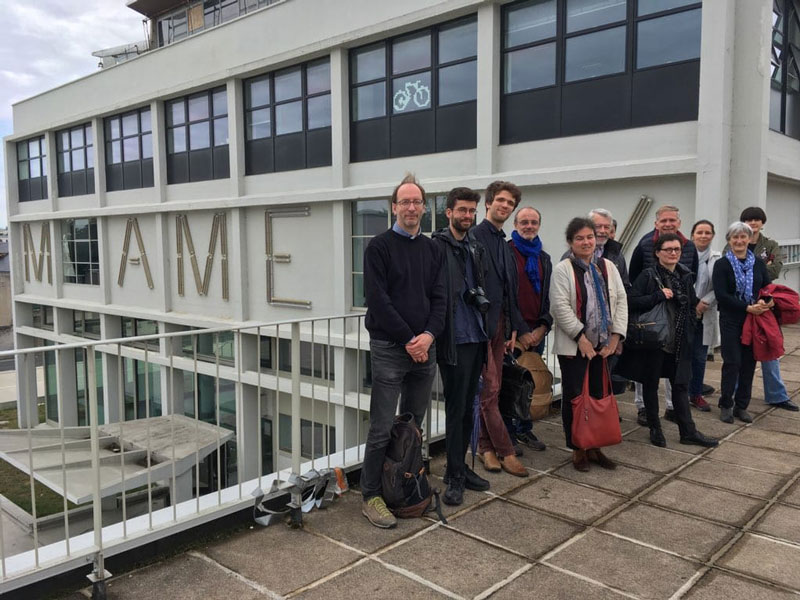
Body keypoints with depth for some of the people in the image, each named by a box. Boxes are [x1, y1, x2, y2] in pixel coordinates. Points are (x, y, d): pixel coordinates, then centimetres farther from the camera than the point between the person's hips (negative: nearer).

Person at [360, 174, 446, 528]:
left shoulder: (432, 250, 12)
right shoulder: (380, 247, -4)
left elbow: (439, 298, 8)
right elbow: (378, 300, -11)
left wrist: (429, 335, -9)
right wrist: (408, 339, -12)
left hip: (424, 348, 5)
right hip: (390, 348, -5)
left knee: (415, 424, 13)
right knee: (383, 428, -3)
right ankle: (371, 497, 9)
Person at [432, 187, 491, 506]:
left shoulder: (477, 249, 15)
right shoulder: (437, 246, -8)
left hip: (476, 336, 7)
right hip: (455, 339, -7)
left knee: (467, 407, 14)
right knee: (456, 408, 0)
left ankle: (459, 467, 27)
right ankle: (455, 476, 12)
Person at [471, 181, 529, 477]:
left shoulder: (505, 245, 16)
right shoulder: (474, 237, -8)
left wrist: (513, 328, 14)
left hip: (499, 324, 8)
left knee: (490, 390, 12)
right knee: (490, 389, -2)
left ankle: (486, 447, 21)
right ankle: (505, 451, 6)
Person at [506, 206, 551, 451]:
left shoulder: (544, 258, 17)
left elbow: (549, 296, 15)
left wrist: (542, 328, 0)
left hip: (537, 332, 5)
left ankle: (524, 429, 24)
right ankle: (507, 434, 10)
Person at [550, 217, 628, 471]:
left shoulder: (608, 267, 10)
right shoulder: (563, 269, -6)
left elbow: (621, 301, 8)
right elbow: (560, 306, -14)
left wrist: (616, 335, -3)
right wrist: (581, 337, -16)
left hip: (603, 345, 5)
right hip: (573, 346, -5)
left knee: (599, 395, 11)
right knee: (574, 396, 2)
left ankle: (594, 446, 24)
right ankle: (577, 449, 16)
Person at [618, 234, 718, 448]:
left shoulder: (685, 276, 8)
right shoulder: (648, 276, -9)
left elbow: (692, 306, 20)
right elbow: (630, 302, -18)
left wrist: (690, 329, 11)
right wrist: (659, 295, -22)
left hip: (679, 342, 5)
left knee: (681, 385, 9)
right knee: (651, 384, 7)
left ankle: (688, 431, 18)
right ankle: (655, 429, 21)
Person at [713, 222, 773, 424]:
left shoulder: (759, 264, 9)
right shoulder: (722, 265, -4)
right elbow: (721, 295, -12)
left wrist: (767, 302, -12)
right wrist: (748, 307, -18)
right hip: (731, 321, -4)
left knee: (749, 362, 6)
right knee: (732, 362, -5)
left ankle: (742, 406, 17)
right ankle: (726, 405, 10)